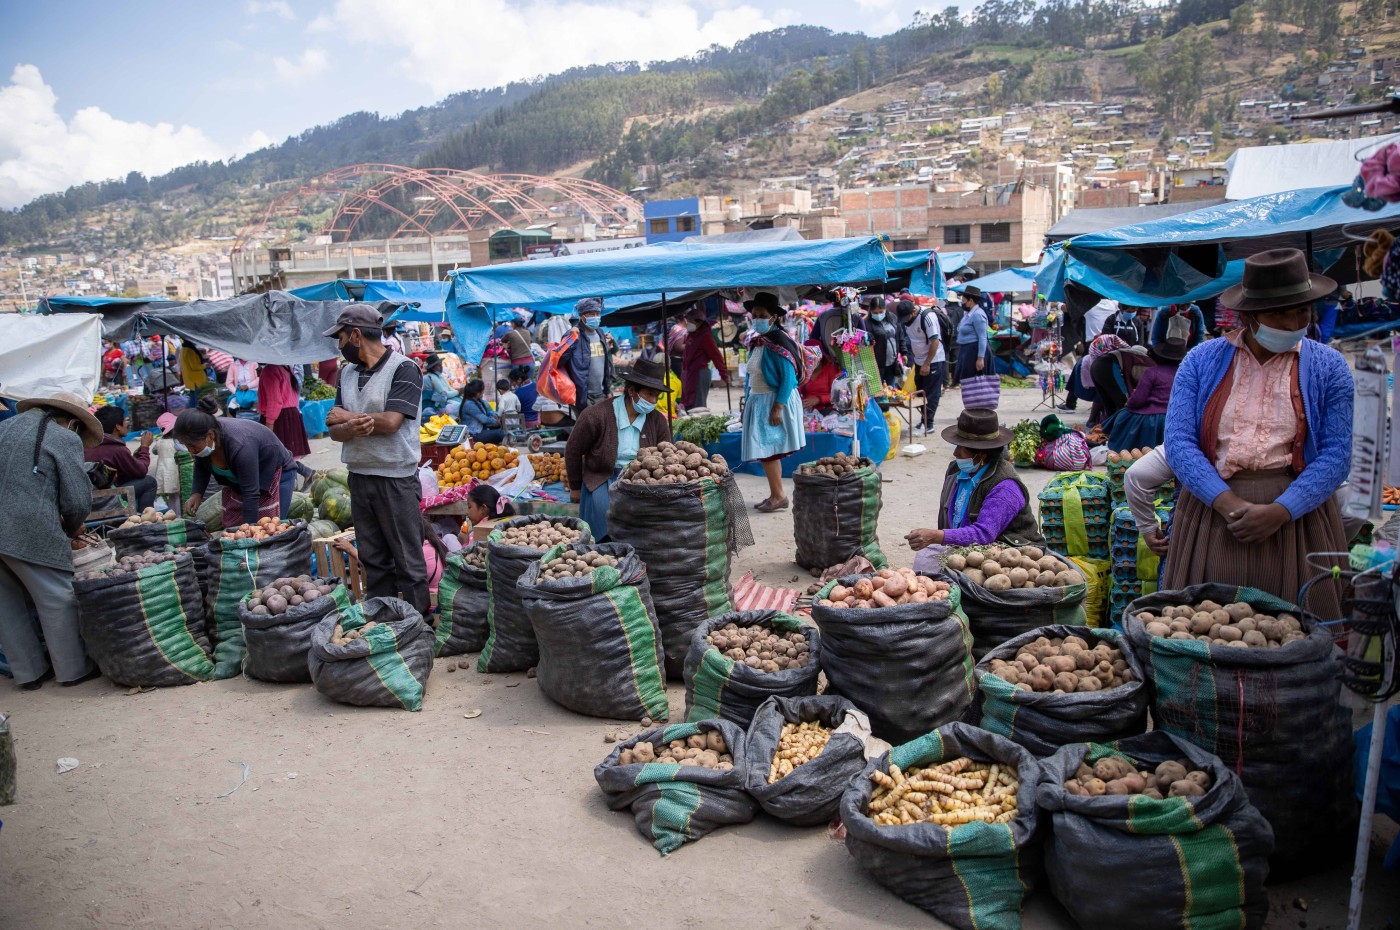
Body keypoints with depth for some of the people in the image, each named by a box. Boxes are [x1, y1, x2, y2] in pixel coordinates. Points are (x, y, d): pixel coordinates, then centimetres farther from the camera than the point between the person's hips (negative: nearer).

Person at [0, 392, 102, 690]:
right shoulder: (66, 439, -2)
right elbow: (77, 501, -7)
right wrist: (72, 529, 13)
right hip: (31, 533, -7)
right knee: (57, 602, 6)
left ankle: (28, 673, 25)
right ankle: (73, 670, 15)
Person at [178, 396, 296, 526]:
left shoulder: (240, 446, -38)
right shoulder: (202, 437, -18)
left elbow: (251, 493, -32)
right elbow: (201, 466, 6)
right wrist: (197, 493, -11)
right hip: (236, 481, 7)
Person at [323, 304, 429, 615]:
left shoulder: (404, 369, -10)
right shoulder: (347, 372, 12)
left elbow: (390, 422, -21)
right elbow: (335, 430, 7)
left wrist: (345, 417, -6)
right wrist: (351, 428, -17)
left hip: (395, 479, -7)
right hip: (359, 476, 7)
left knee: (408, 561, 1)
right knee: (372, 560, 13)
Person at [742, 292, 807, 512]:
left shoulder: (779, 343, -14)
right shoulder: (755, 343, 11)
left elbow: (788, 378, -18)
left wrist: (778, 407, -23)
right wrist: (748, 402, 16)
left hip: (775, 401, -8)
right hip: (758, 401, 8)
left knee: (767, 451, -9)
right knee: (767, 452, 11)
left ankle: (779, 497, -1)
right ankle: (774, 495, 19)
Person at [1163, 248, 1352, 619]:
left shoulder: (1328, 368, 5)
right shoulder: (1202, 360, 4)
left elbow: (1335, 456, -1)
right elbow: (1179, 443, -5)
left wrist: (1279, 512, -16)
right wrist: (1230, 504, -16)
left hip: (1295, 516, 0)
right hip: (1212, 512, 0)